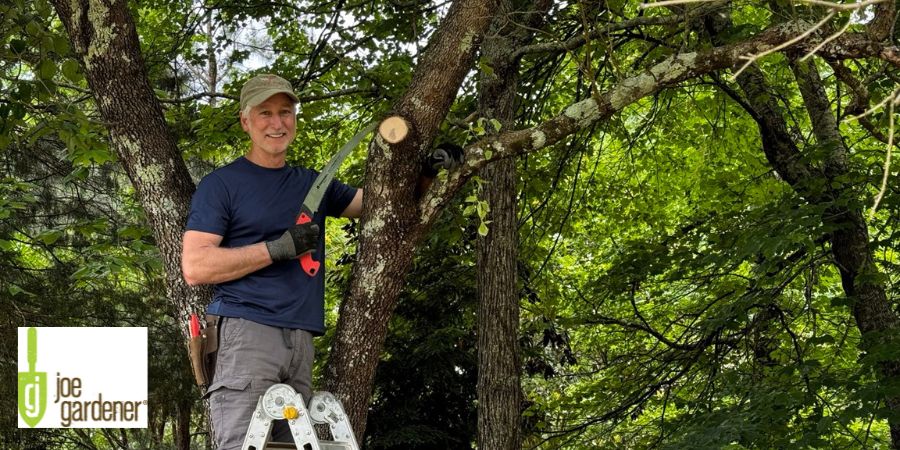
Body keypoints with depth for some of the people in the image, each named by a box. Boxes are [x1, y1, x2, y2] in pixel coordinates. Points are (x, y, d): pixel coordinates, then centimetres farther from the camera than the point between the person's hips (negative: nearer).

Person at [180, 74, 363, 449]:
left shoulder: (312, 184, 21)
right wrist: (280, 248, -11)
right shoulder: (221, 184, 3)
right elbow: (194, 267, -7)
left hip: (300, 343, 6)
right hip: (245, 333, -6)